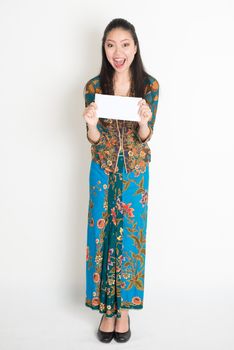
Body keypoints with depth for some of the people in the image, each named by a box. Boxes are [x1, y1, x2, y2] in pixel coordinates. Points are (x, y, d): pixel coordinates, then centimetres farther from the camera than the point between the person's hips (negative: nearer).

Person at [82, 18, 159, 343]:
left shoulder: (149, 85, -7)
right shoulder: (94, 86, -6)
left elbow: (145, 137, -7)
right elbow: (95, 139, -5)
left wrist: (143, 122, -29)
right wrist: (91, 124, -27)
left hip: (135, 172, 0)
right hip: (103, 171, 1)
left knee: (130, 237, 7)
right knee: (102, 236, 5)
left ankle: (124, 307, 26)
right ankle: (107, 307, 24)